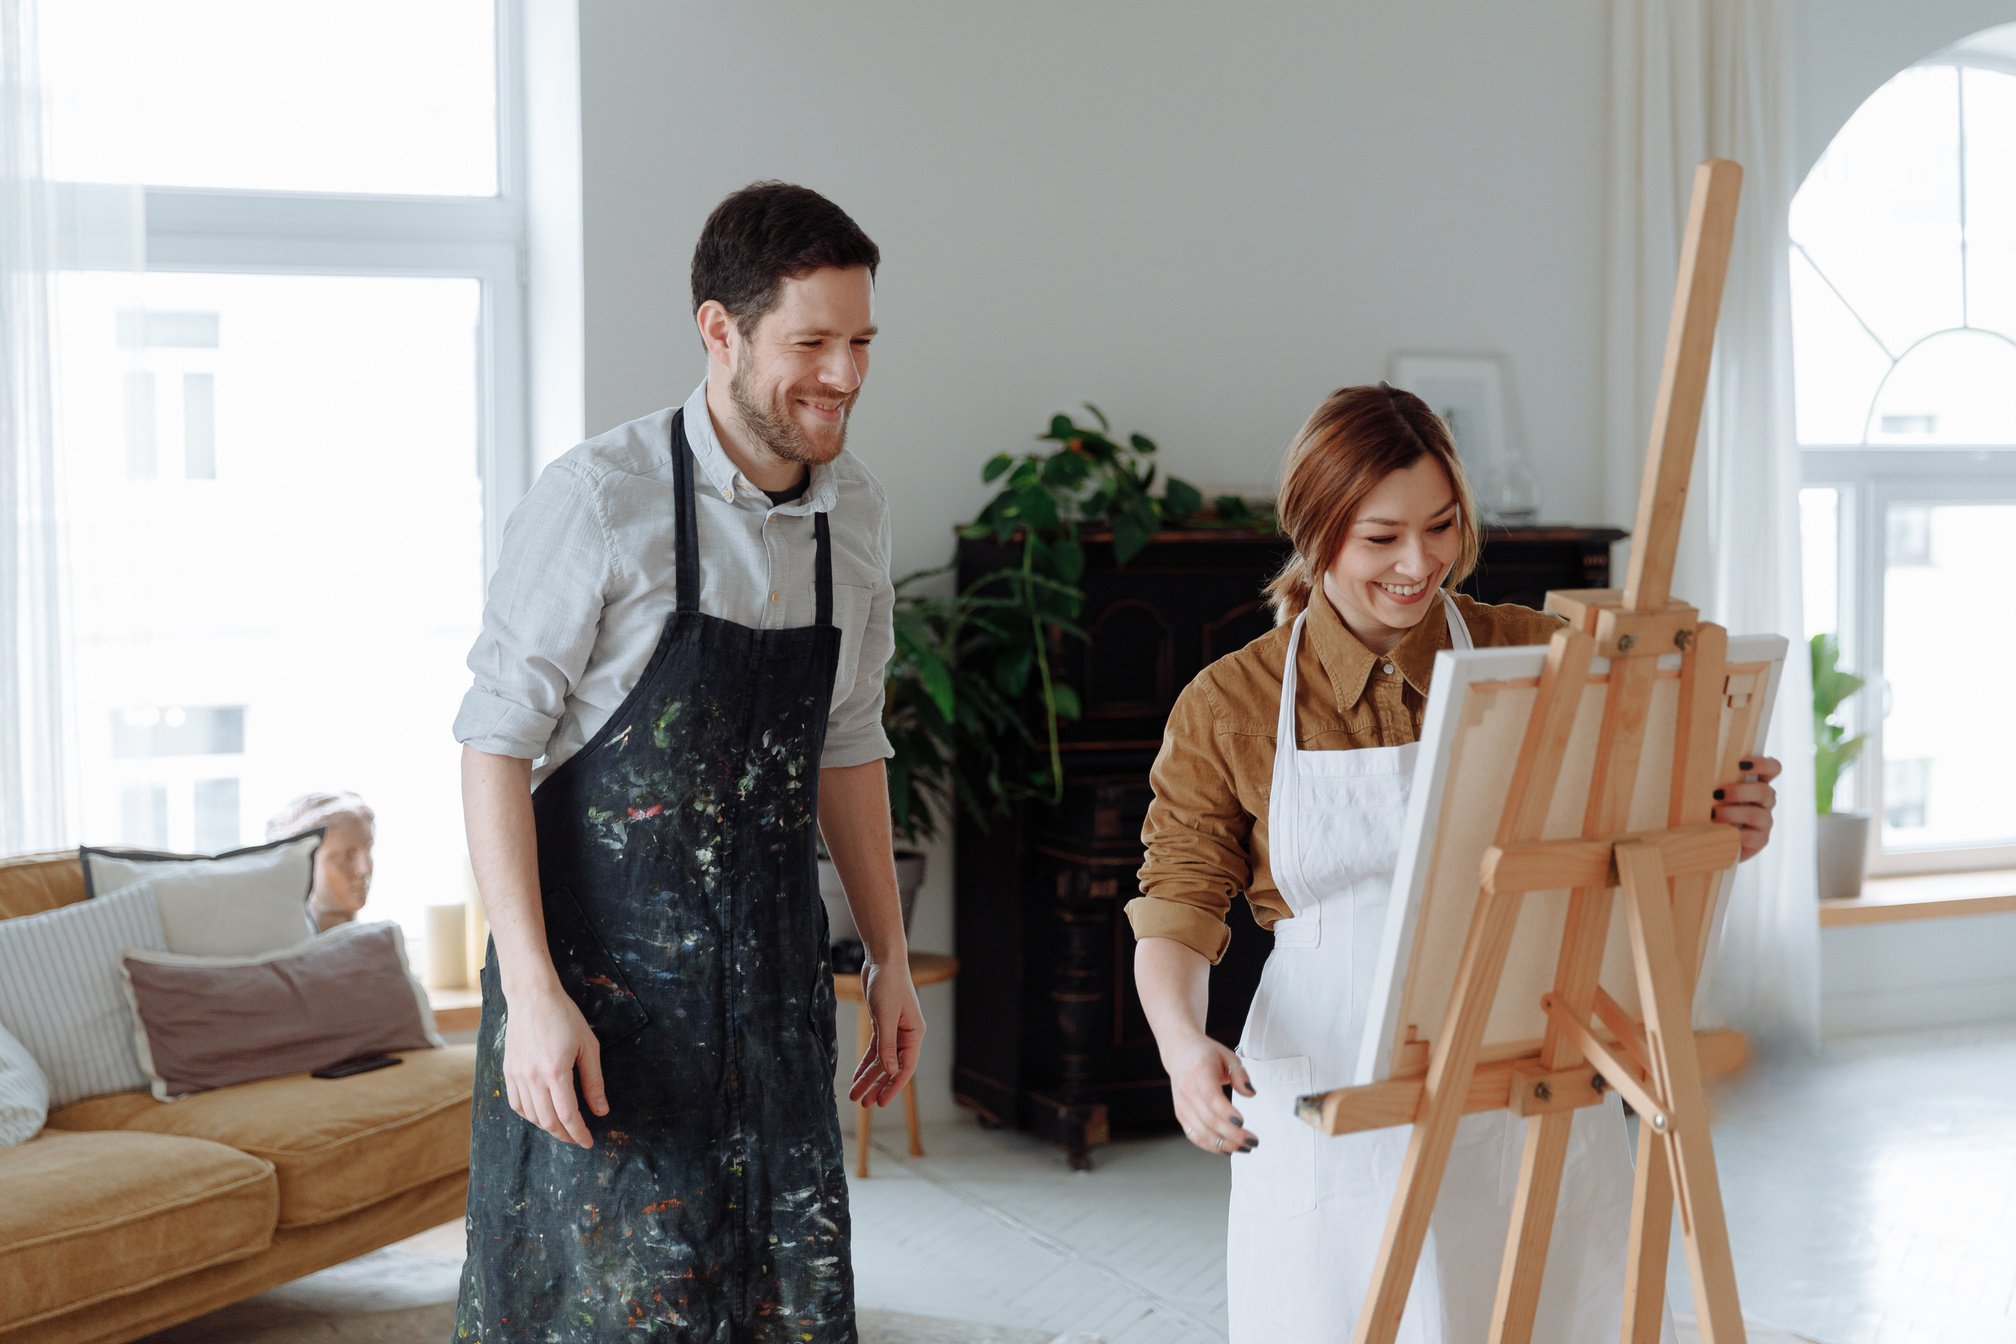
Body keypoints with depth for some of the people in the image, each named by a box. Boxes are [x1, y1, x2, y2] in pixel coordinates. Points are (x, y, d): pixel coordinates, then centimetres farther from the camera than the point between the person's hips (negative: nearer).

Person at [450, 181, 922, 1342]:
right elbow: (496, 741, -13)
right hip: (604, 983, -5)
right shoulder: (599, 500, -14)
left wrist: (892, 959, 15)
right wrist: (532, 993, -19)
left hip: (775, 986, 6)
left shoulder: (857, 511, 5)